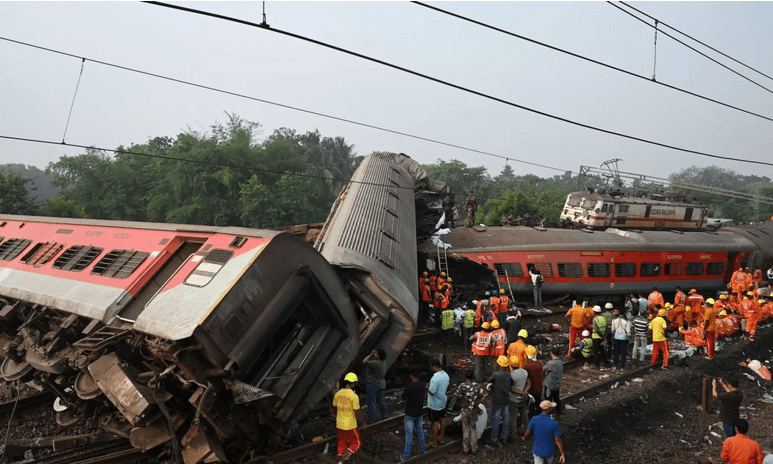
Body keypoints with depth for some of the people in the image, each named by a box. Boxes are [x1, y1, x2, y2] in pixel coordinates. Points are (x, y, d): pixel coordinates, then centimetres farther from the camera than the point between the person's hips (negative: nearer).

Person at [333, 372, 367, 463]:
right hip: (350, 425, -6)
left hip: (339, 424, 6)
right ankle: (343, 459, -2)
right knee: (356, 443, 11)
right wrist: (363, 423, -2)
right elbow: (357, 413, -16)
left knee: (342, 444, 20)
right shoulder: (354, 396, -20)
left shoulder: (337, 394, -2)